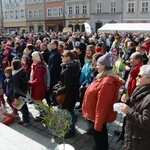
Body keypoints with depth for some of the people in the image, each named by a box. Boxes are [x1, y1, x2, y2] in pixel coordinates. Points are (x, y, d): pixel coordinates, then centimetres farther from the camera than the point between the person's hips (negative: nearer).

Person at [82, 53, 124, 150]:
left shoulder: (106, 83, -32)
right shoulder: (104, 78, 2)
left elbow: (102, 105, -30)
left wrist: (98, 124, -23)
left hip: (100, 115, -9)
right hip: (100, 115, 9)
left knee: (98, 135, 11)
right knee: (101, 134, 27)